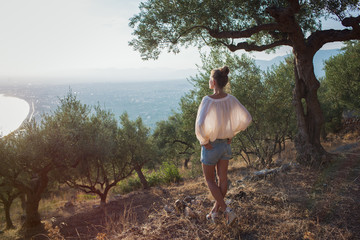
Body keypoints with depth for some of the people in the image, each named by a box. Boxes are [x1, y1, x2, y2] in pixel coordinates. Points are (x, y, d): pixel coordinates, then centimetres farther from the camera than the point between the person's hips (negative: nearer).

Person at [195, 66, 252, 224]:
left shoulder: (207, 101, -23)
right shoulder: (231, 100, -6)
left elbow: (200, 125, -33)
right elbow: (246, 119, -1)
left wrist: (204, 141, -16)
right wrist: (232, 133, 6)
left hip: (211, 146, -5)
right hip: (225, 144, 6)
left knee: (209, 180, 12)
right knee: (223, 179, 15)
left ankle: (226, 210, 4)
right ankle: (215, 210, 31)